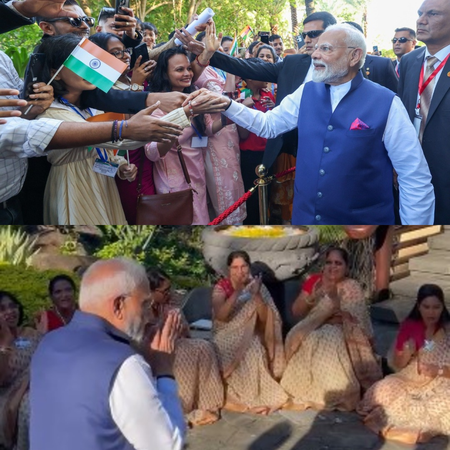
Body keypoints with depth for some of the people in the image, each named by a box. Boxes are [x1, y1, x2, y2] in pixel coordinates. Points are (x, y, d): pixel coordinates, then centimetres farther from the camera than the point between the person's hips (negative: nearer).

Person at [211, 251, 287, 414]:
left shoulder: (258, 286, 1)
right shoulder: (221, 287, -6)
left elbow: (265, 318, -7)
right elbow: (220, 316, -22)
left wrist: (256, 295, -22)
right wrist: (237, 293, -30)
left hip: (250, 336, 3)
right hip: (227, 336, -2)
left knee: (256, 352, -30)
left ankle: (258, 395, -15)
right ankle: (245, 397, -18)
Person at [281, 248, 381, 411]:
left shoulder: (352, 287, -5)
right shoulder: (314, 280, 3)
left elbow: (352, 320, -16)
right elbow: (296, 312, 0)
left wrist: (334, 298, -26)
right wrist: (311, 297, -17)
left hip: (341, 332, -3)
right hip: (312, 329, 3)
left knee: (331, 341, -35)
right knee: (309, 342, -30)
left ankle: (335, 395, -21)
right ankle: (305, 393, -15)